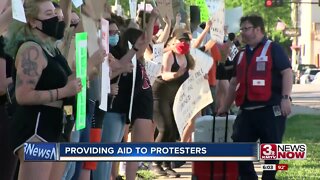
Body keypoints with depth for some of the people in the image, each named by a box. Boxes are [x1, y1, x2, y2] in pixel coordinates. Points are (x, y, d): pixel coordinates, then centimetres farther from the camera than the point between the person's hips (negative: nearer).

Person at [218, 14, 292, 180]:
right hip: (247, 110, 7)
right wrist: (225, 107, 27)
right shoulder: (242, 54, 19)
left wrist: (285, 98, -21)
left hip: (270, 108, -7)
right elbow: (235, 82, 26)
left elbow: (287, 72, -11)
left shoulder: (273, 49, -2)